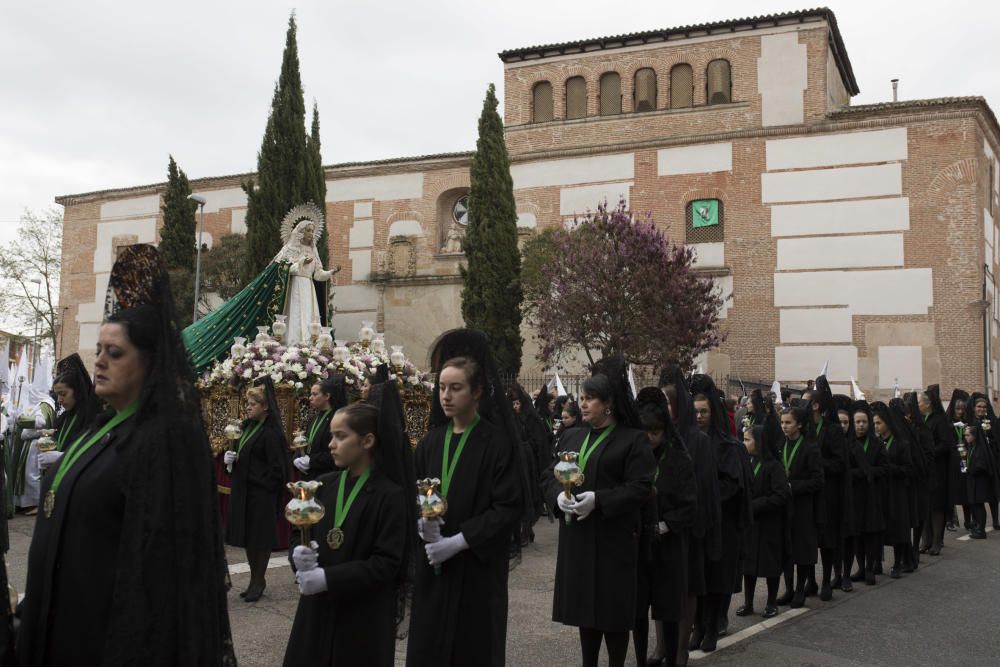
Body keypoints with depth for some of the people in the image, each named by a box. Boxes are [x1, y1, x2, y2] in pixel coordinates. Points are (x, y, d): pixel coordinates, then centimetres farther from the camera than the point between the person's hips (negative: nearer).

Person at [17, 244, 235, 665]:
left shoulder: (169, 438, -20)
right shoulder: (104, 428, 10)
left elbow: (159, 556, -24)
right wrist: (33, 606, 19)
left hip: (113, 622, -9)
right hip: (67, 616, 9)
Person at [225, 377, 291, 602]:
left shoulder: (271, 433, -15)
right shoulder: (249, 426, 11)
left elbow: (277, 467, -16)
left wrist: (265, 486, -14)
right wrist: (231, 457, 2)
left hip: (262, 495, -9)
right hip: (244, 491, 9)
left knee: (260, 536, 1)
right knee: (247, 536, 13)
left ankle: (259, 580, 13)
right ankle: (255, 579, 24)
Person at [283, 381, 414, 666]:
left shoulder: (390, 495, -12)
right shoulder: (323, 485, 5)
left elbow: (387, 563, -16)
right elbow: (298, 535, 11)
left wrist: (329, 579, -21)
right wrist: (297, 554, -12)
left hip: (365, 614, -5)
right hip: (318, 609, 5)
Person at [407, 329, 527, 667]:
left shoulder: (498, 442, -8)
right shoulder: (430, 443, 7)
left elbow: (510, 507, -13)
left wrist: (459, 541, -18)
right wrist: (420, 521, -12)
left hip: (478, 567, -4)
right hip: (431, 568, 5)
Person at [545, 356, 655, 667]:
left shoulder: (633, 440, -7)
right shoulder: (571, 438, 12)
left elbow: (641, 488, -14)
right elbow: (549, 476, 11)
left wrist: (598, 500, -23)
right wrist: (558, 495, -11)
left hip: (612, 537, -5)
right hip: (576, 537, 6)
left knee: (613, 609, 2)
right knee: (585, 606, 13)